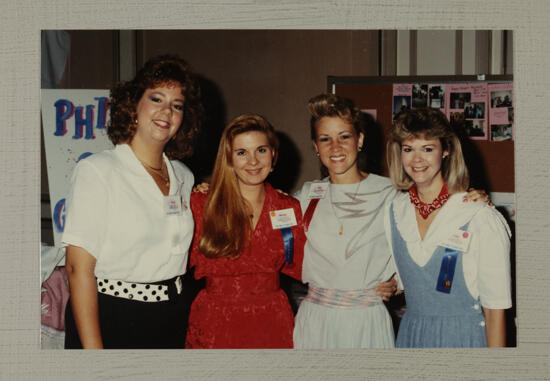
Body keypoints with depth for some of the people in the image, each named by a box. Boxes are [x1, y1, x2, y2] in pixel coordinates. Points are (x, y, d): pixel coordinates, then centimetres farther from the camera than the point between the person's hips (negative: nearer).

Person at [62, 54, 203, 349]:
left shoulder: (184, 177, 8)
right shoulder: (96, 170, -10)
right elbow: (79, 267, -15)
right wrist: (92, 348, -19)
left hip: (171, 322, 5)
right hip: (110, 321, -5)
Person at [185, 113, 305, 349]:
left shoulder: (289, 208, 2)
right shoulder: (201, 203, -5)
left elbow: (301, 269, 6)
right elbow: (194, 265, -7)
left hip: (271, 325, 2)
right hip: (214, 327, -2)